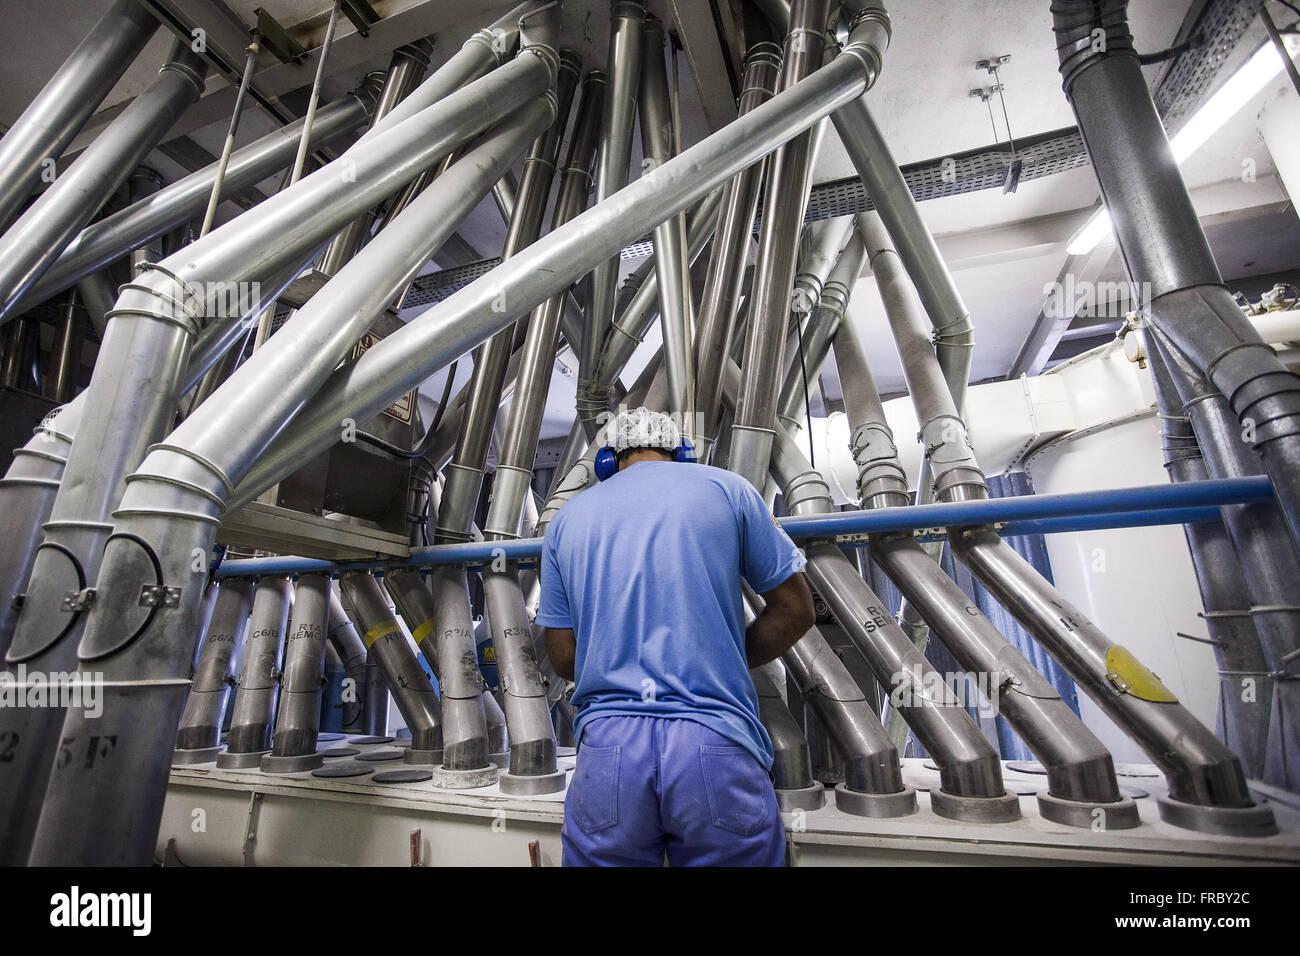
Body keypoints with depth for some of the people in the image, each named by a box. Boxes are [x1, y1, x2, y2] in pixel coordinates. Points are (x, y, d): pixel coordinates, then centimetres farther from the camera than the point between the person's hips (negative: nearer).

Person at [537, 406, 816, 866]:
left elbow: (563, 657, 11)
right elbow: (795, 609, 6)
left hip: (606, 750, 2)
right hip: (717, 745, -1)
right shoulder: (725, 487, 4)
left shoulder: (567, 517, 10)